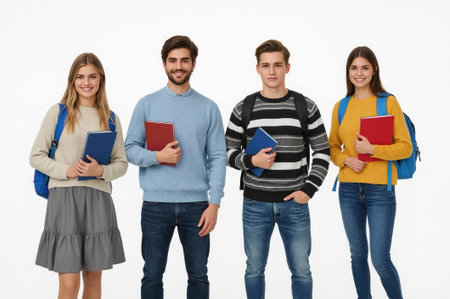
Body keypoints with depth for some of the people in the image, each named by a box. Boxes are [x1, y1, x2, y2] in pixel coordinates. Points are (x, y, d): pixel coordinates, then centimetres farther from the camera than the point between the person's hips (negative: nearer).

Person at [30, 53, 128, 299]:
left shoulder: (110, 118, 10)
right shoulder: (58, 113, 2)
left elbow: (121, 163, 11)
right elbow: (36, 156, 2)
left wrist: (101, 171, -9)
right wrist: (66, 171, -12)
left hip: (99, 199, 3)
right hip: (64, 197, -3)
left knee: (94, 276, 10)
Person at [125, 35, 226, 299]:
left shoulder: (208, 108, 5)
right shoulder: (147, 104, 4)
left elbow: (217, 158, 2)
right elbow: (130, 148, 3)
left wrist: (214, 203, -6)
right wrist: (158, 157, -17)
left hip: (196, 203, 1)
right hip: (156, 202, 0)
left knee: (198, 275, 8)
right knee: (153, 275, 8)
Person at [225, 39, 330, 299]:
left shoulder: (306, 108, 1)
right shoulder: (244, 110, 1)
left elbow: (322, 152, 4)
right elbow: (228, 152, 6)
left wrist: (309, 189, -7)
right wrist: (251, 161, -14)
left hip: (295, 204, 0)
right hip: (255, 205, 0)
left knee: (301, 271, 7)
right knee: (255, 269, 11)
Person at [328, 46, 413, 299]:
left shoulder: (388, 102, -3)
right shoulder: (341, 107, 8)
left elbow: (406, 147, -5)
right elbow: (332, 146, 15)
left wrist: (372, 149, -17)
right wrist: (346, 159, -5)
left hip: (380, 189, -4)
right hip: (348, 189, 4)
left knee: (380, 259, -6)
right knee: (358, 254, 13)